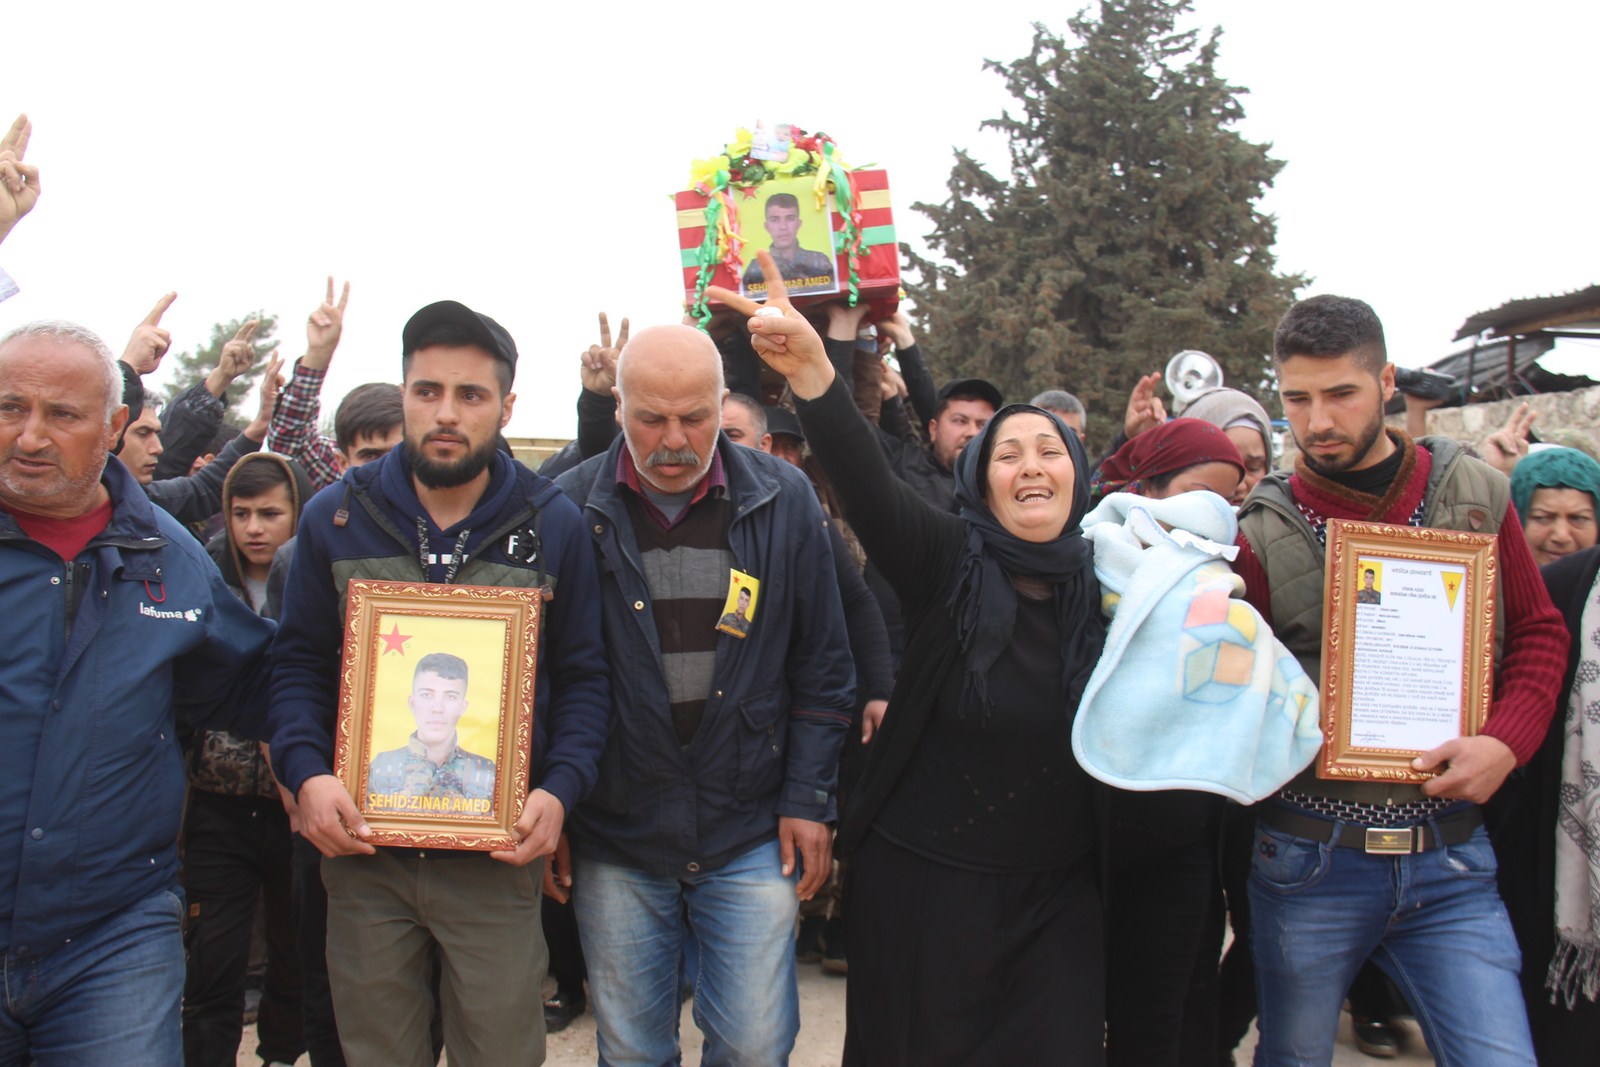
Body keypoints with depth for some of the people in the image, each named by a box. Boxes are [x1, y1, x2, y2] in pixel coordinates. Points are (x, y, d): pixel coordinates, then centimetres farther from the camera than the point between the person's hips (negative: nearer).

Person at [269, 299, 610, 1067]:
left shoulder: (553, 527, 0)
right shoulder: (336, 516, 3)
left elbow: (583, 676, 1)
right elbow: (299, 662, 5)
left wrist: (561, 788, -13)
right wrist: (306, 773, -11)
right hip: (360, 841, 2)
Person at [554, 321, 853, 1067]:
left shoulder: (784, 499, -3)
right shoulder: (572, 507, -5)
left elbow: (820, 665, 2)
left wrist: (808, 800, -1)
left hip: (751, 836, 0)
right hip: (615, 839, 0)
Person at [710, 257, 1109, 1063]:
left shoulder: (1103, 580, 1)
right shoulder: (949, 562, -9)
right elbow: (865, 480, -27)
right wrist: (811, 368, -41)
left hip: (1059, 891, 3)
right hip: (922, 879, -2)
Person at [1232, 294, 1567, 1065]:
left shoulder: (1475, 495, 2)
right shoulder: (1262, 531, -5)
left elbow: (1538, 631, 9)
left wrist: (1506, 739, -6)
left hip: (1449, 859, 1)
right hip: (1309, 858, -1)